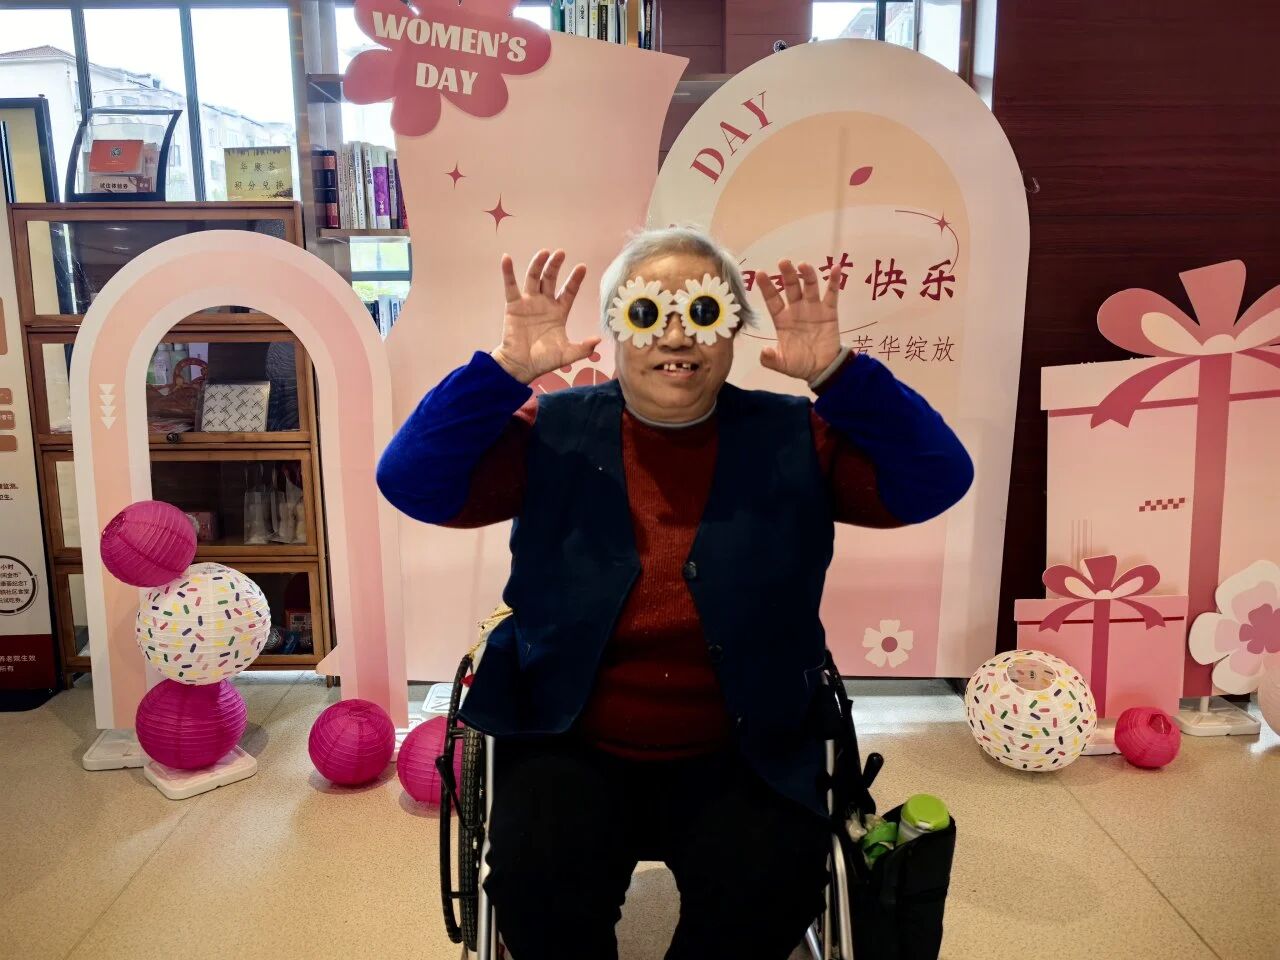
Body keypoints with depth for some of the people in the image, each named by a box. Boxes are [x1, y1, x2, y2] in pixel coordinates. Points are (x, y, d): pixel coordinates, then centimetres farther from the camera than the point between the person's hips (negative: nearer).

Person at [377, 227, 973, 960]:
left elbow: (937, 480, -9)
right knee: (538, 883, -23)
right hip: (573, 746, 0)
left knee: (774, 890, -21)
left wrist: (838, 374, -22)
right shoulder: (554, 434, -3)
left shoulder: (792, 439, -1)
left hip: (744, 756, 1)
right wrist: (507, 370, -24)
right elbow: (411, 483, -11)